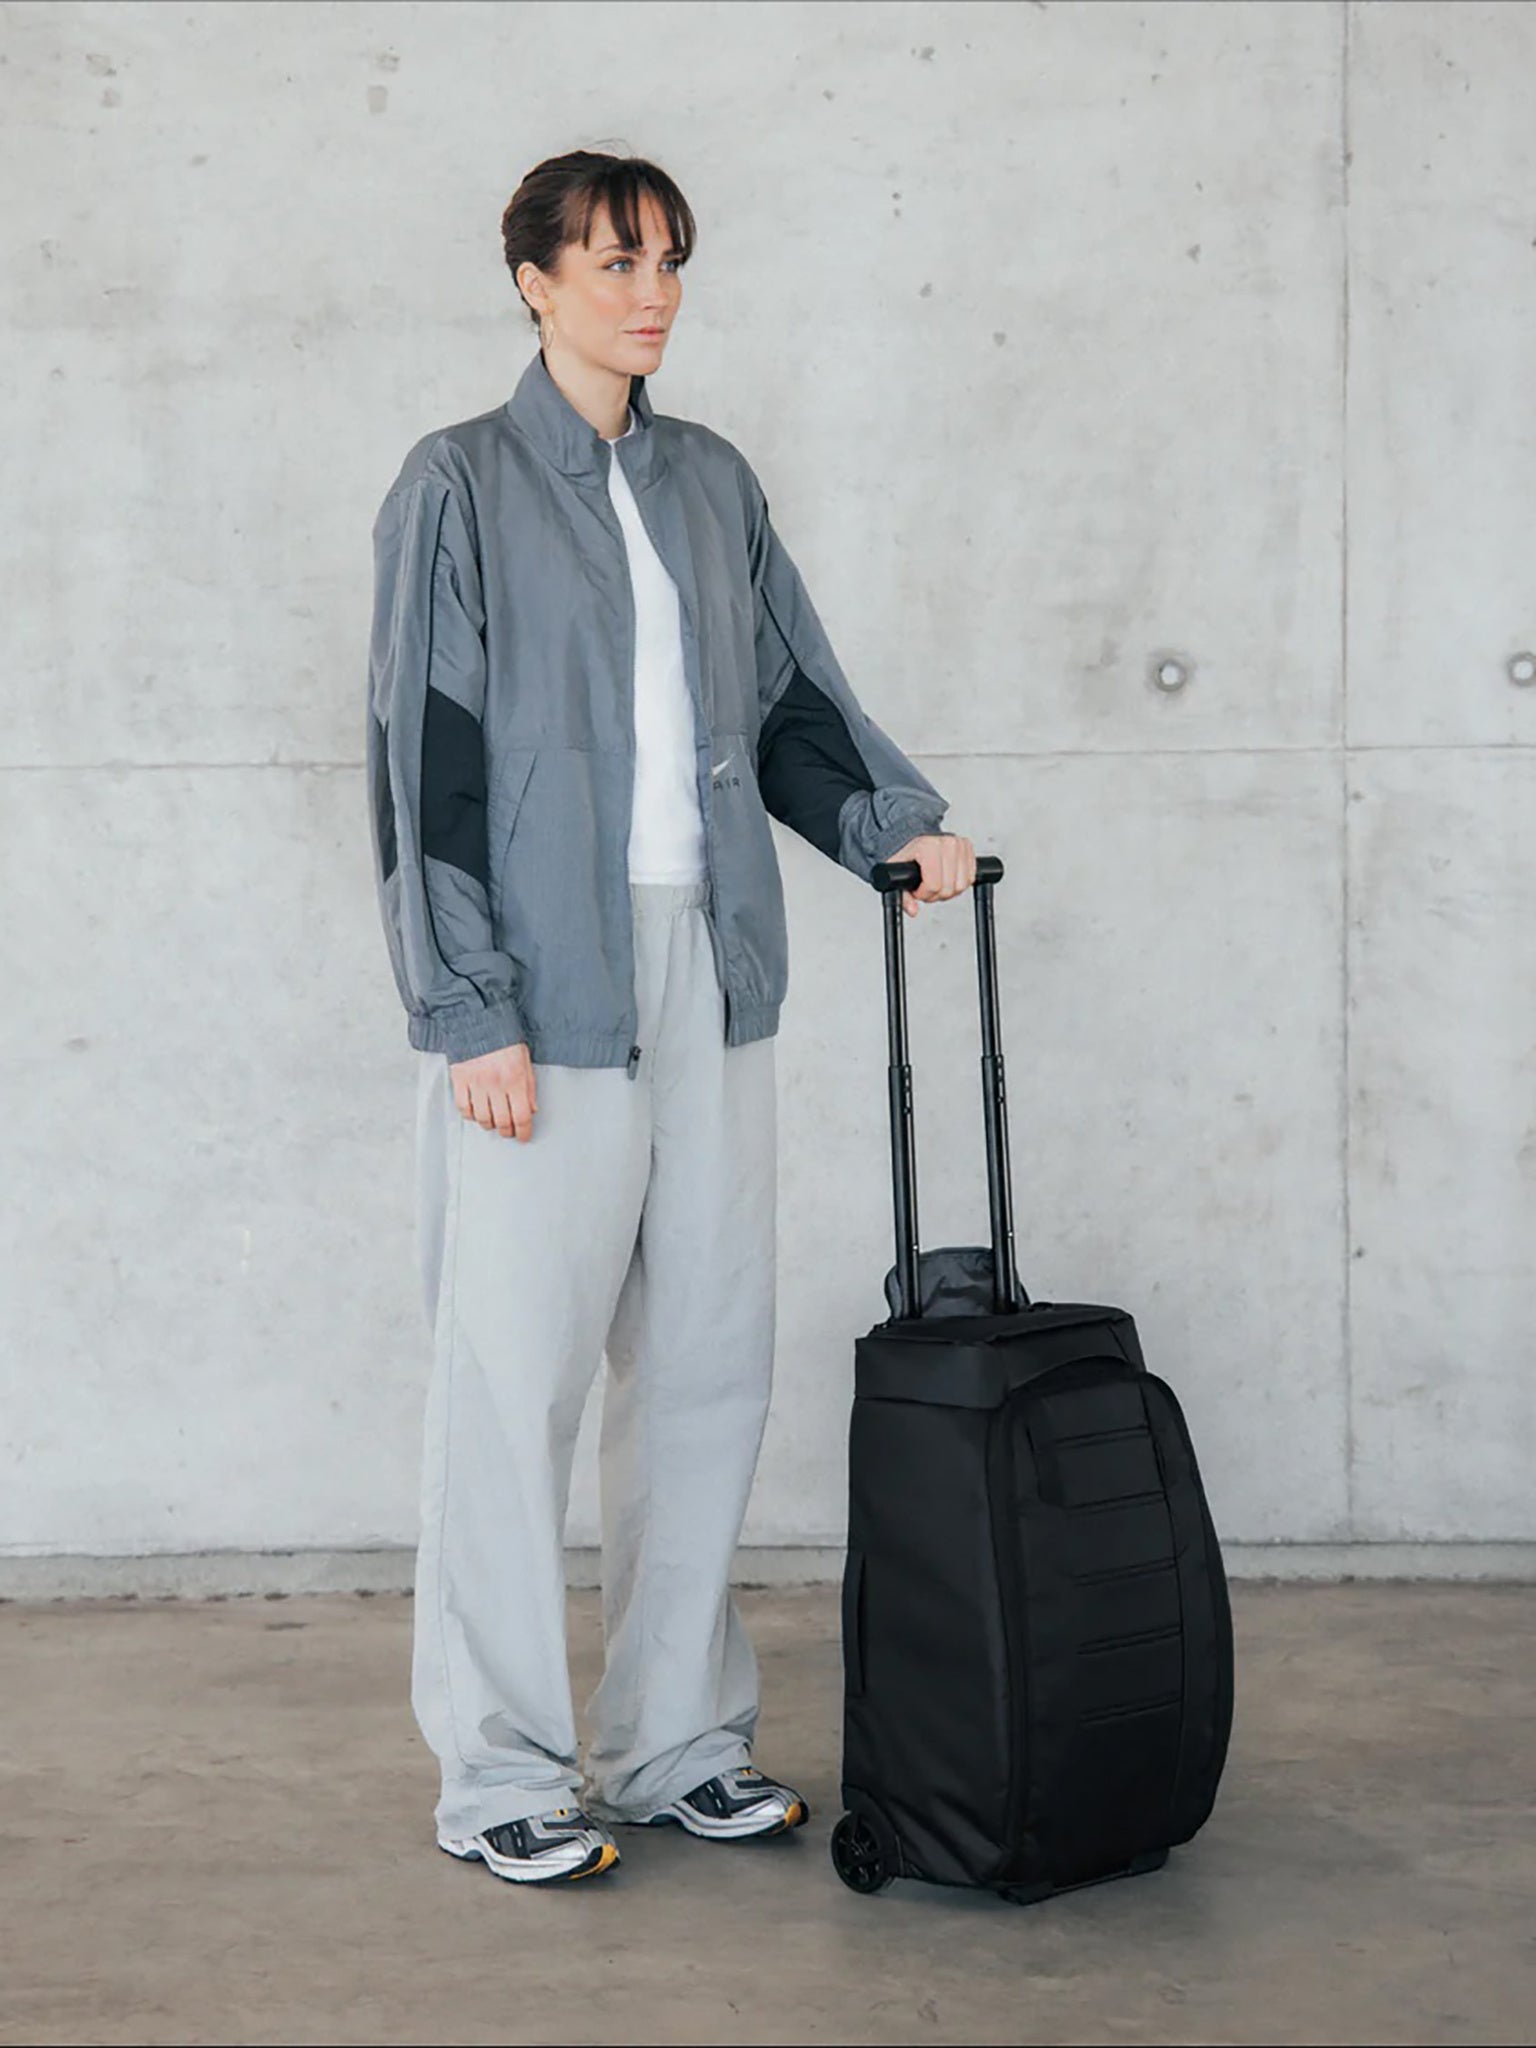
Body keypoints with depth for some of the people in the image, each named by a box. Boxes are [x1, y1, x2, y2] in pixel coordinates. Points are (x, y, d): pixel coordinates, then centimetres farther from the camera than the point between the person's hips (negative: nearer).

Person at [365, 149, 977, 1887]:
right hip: (548, 979, -6)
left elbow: (787, 695, 21)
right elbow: (424, 755, -7)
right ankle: (501, 1771, 11)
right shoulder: (462, 484, -2)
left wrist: (894, 822, 4)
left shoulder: (711, 480, 14)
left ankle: (675, 1741, 21)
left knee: (708, 1357, 9)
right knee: (517, 1369, -2)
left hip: (708, 965, 6)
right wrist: (472, 1011, -13)